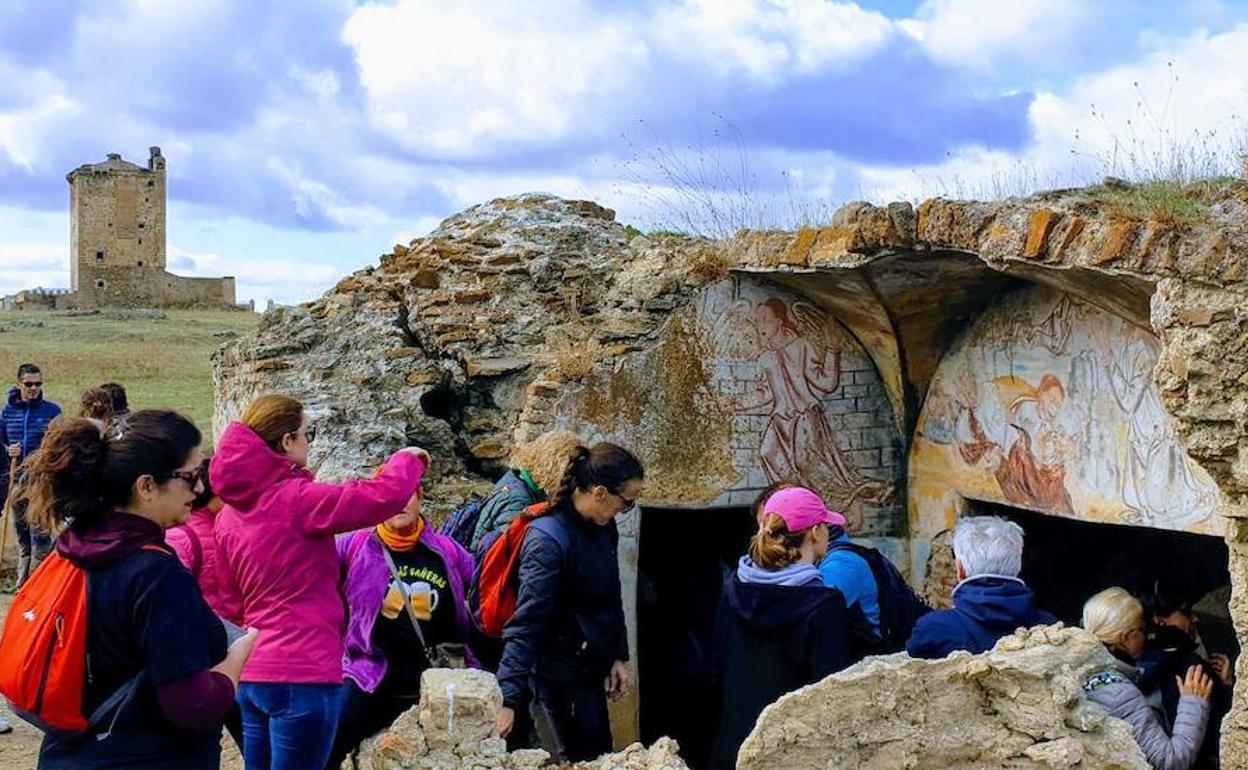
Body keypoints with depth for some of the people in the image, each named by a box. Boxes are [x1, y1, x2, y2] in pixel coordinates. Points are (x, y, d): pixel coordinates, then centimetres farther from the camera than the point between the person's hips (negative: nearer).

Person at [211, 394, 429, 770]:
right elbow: (386, 495, -21)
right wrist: (408, 458, -1)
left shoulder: (230, 514, 8)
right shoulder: (295, 499, -15)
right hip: (303, 674, -8)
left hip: (251, 675, 8)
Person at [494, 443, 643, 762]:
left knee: (600, 757, 18)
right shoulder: (549, 540, -24)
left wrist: (618, 657, 12)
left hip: (591, 667, 8)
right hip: (561, 676, -8)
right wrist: (509, 699, -31)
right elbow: (526, 623, -28)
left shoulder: (602, 528, 0)